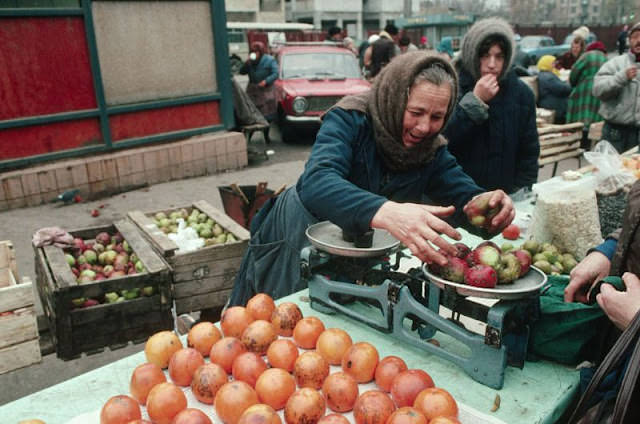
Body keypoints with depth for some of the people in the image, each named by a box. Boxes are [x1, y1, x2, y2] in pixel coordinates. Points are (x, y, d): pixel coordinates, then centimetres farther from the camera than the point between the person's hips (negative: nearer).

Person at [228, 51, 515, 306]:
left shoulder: (432, 149, -8)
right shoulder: (350, 119, -25)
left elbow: (463, 195, -14)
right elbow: (316, 183, -42)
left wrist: (487, 203, -40)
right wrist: (386, 212, -60)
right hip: (292, 252, -4)